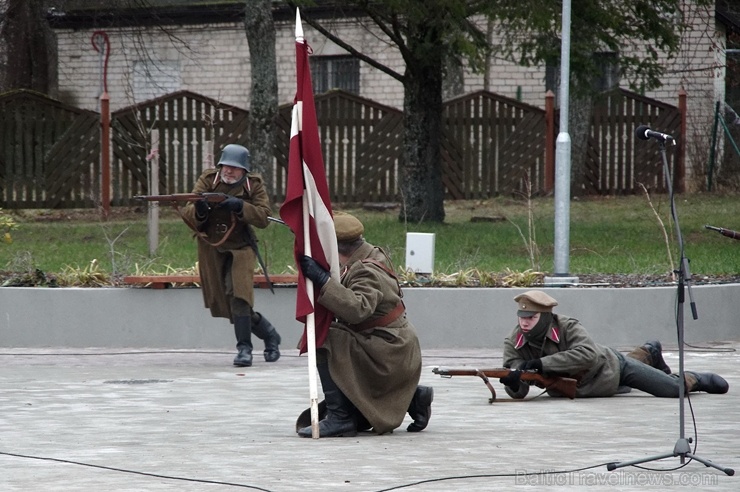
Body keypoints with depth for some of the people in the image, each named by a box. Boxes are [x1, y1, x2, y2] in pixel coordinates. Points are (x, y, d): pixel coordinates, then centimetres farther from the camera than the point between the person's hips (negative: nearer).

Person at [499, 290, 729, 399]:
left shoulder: (568, 328, -36)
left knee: (674, 389, 0)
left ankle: (694, 380, 36)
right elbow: (519, 393, -29)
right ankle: (648, 354, 64)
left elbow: (587, 354, -55)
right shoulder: (514, 343, -27)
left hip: (609, 367, -5)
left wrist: (543, 363, -59)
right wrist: (513, 381, -55)